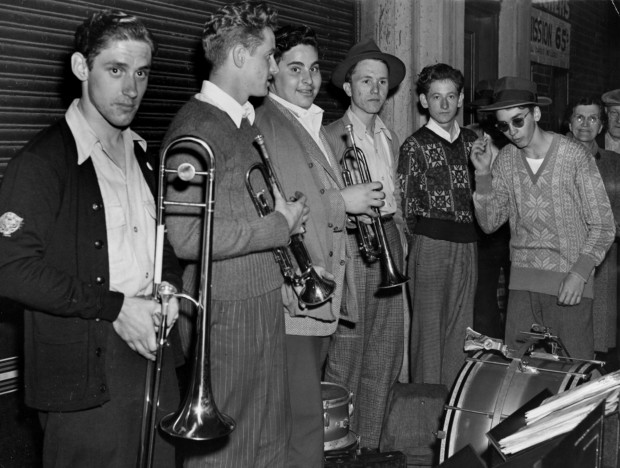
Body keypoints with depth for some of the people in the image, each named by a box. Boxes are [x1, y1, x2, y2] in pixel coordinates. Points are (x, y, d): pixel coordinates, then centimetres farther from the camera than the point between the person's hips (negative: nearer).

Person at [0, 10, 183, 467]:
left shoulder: (145, 157, 14)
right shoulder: (42, 161, -11)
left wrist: (168, 288, -1)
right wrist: (113, 307, -19)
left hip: (156, 362, 7)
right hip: (88, 376, -7)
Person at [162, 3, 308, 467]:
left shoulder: (246, 122, 14)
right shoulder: (197, 126, -16)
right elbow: (188, 237, -25)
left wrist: (285, 213, 5)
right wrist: (279, 225, -17)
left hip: (264, 300, 9)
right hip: (227, 311, -9)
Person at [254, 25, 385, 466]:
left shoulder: (315, 126, 20)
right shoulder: (262, 124, -9)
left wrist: (362, 201, 13)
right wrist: (341, 201, -15)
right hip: (292, 295, -9)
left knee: (306, 408, 15)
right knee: (302, 417, -6)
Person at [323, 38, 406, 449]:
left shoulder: (390, 137, 16)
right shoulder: (332, 136, -6)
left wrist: (396, 235, 14)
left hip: (388, 246, 7)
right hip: (351, 249, -7)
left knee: (385, 360, 10)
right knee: (346, 360, -3)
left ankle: (371, 446, 21)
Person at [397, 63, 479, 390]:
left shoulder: (471, 141, 12)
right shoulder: (415, 145, -4)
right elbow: (405, 206, -4)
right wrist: (422, 242, -1)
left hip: (466, 246, 5)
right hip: (430, 244, -5)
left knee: (461, 330, 9)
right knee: (429, 328, -1)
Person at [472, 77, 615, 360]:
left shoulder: (574, 156, -8)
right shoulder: (505, 160, 4)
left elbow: (602, 225, -5)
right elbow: (489, 223, 3)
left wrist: (580, 273, -16)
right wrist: (483, 174, -7)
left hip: (570, 283, -3)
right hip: (522, 282, 4)